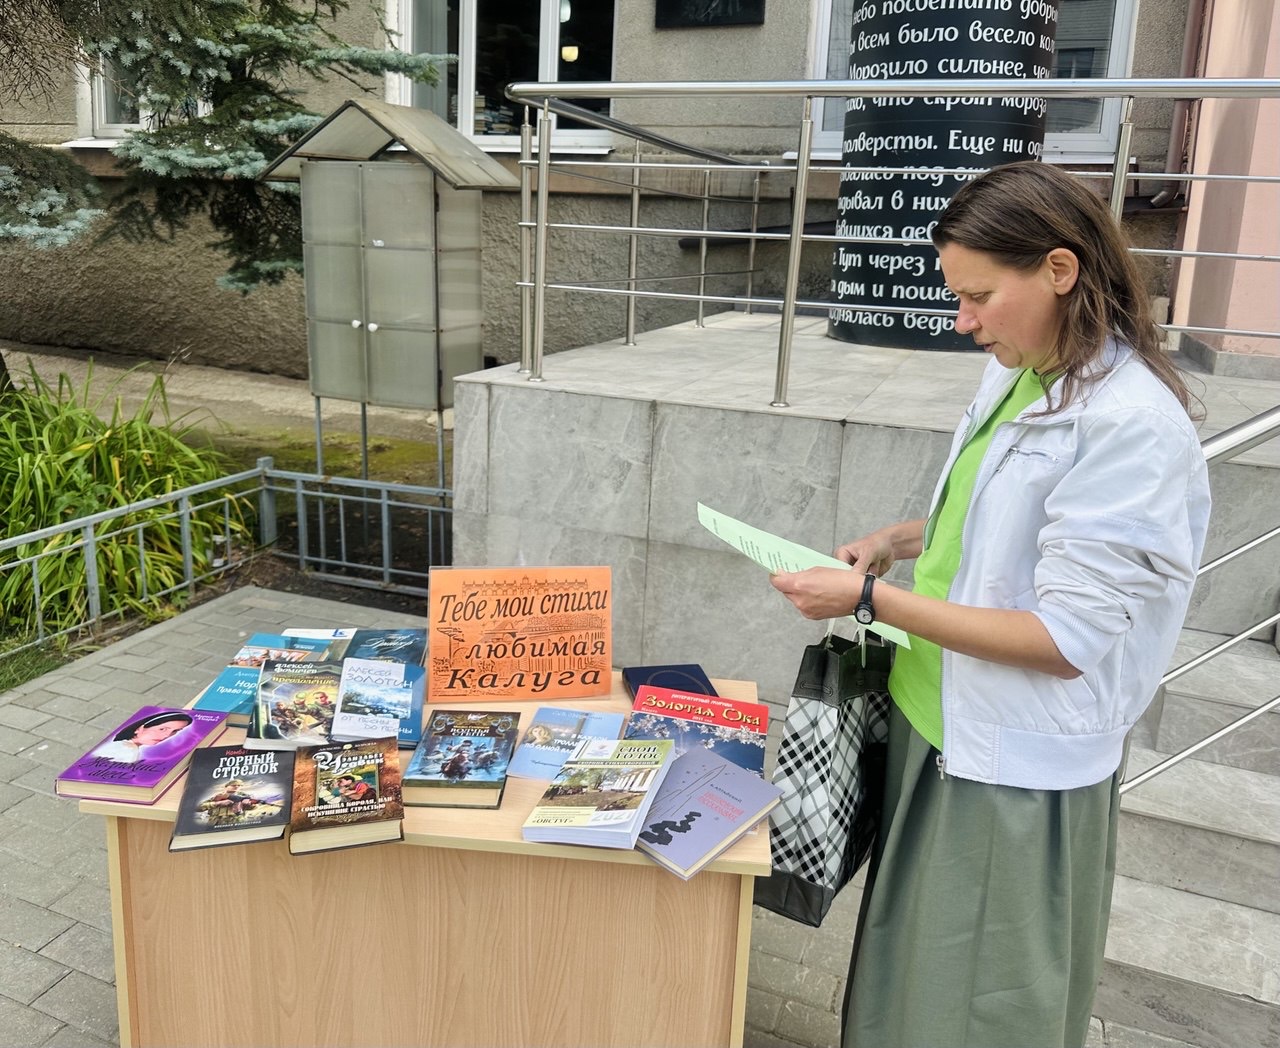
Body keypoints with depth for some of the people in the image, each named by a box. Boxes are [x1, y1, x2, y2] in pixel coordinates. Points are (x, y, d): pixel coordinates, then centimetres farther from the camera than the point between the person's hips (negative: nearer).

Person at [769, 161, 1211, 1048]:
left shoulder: (1133, 425, -23)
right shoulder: (1017, 377, 3)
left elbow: (1067, 638, -24)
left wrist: (872, 598, -24)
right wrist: (902, 540, 1)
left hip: (1018, 773, -8)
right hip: (943, 727, 8)